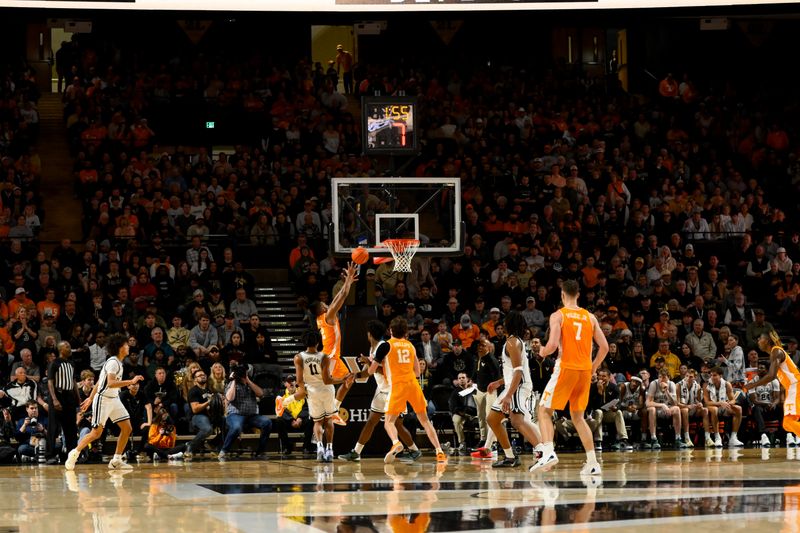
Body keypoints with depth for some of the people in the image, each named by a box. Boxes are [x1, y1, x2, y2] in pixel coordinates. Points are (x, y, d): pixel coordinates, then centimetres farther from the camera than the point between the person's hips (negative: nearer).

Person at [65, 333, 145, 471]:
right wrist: (131, 381, -34)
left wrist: (91, 398, 24)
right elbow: (110, 383, -30)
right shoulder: (113, 362, -18)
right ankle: (74, 453, 10)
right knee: (96, 432, -6)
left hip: (114, 399, 9)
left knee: (127, 428, 1)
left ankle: (116, 461, 6)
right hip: (103, 399, -9)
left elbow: (99, 381, 18)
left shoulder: (117, 362, 11)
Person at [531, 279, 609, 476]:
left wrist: (543, 352, 7)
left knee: (544, 411, 4)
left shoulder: (558, 316, -4)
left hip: (566, 368, -5)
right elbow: (604, 346, 7)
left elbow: (553, 345, -15)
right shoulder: (589, 317, 10)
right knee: (578, 416, 16)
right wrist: (593, 368, 19)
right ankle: (592, 463, 8)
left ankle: (548, 453, -17)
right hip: (585, 371, 5)